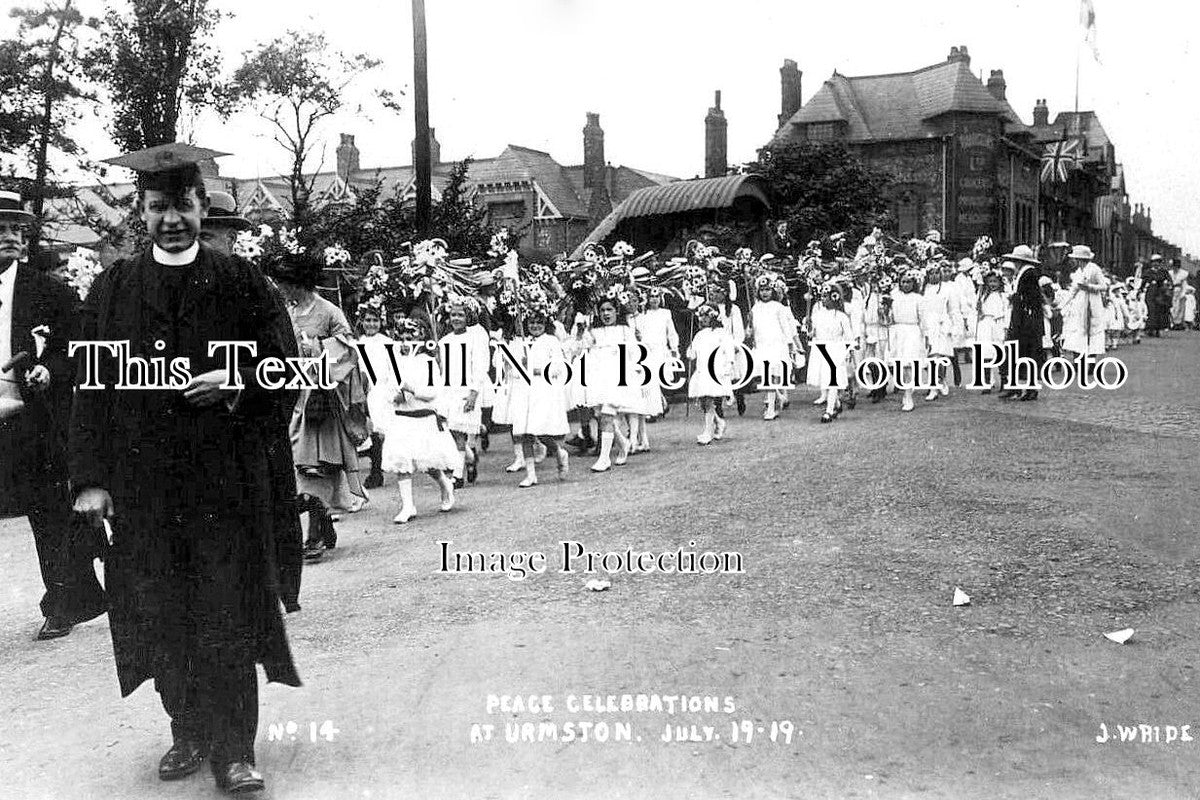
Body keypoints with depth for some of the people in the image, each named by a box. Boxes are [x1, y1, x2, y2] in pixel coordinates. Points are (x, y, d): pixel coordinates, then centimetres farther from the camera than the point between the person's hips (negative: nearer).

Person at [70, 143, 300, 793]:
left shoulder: (240, 284, 3)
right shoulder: (112, 289, 8)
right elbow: (91, 389, 6)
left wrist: (236, 384, -16)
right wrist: (91, 479, -2)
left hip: (225, 478, -2)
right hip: (140, 481, 2)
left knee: (226, 616, -1)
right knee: (162, 618, 8)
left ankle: (232, 749, 7)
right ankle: (188, 733, 24)